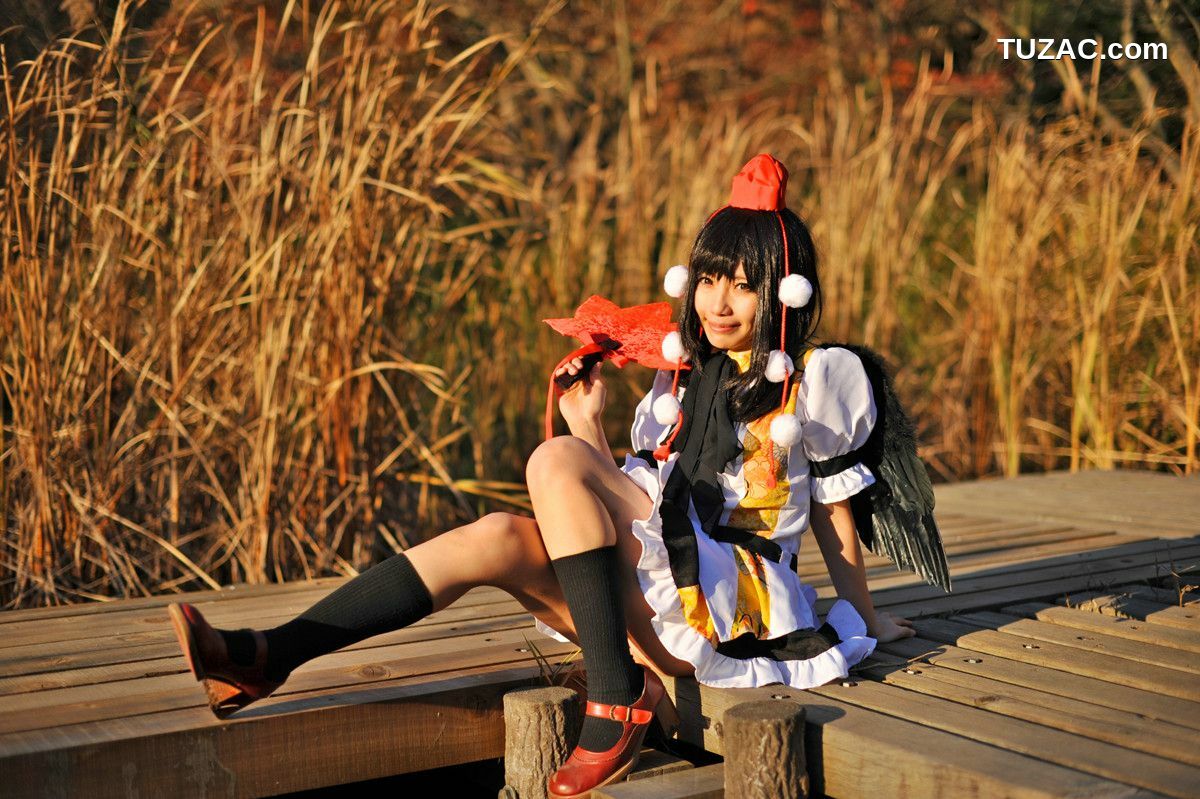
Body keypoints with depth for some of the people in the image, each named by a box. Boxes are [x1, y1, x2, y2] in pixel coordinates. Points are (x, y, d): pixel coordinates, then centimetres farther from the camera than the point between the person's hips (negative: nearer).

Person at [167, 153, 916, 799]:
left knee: (554, 463, -24)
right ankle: (269, 657, -31)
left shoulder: (811, 382, 2)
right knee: (498, 537, -22)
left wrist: (867, 619, 15)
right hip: (660, 598, 6)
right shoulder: (683, 377, 19)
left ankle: (617, 701, -29)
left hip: (738, 598, -6)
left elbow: (834, 515, 10)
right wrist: (589, 424, 5)